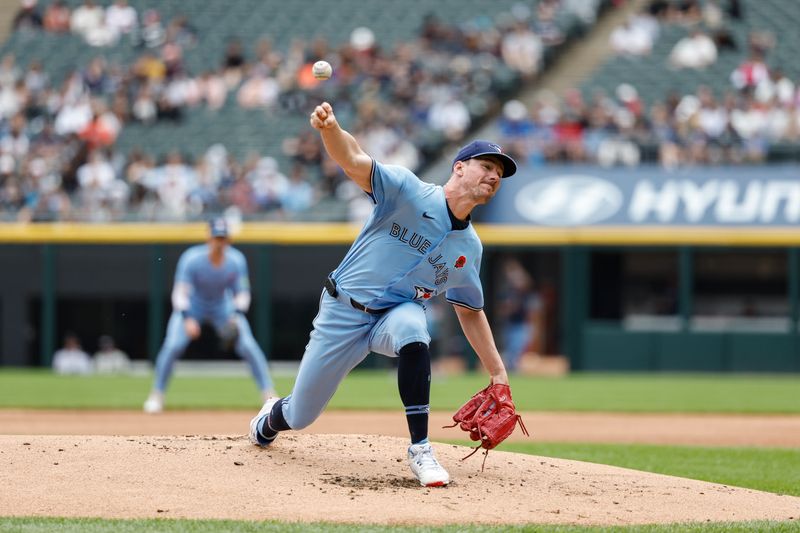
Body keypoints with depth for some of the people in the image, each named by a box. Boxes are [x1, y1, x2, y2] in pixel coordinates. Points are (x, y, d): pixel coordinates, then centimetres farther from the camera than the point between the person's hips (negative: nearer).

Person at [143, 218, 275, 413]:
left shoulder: (236, 261, -20)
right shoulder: (192, 259, -28)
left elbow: (242, 293, -11)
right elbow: (180, 293, -25)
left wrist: (236, 318, -29)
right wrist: (188, 319, -41)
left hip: (223, 307, 2)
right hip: (192, 307, -2)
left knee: (249, 347, -13)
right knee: (173, 345, -22)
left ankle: (269, 395, -1)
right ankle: (156, 395, -5)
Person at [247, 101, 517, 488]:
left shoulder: (470, 248, 4)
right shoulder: (408, 191, -11)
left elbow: (470, 312, 16)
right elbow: (354, 161, -26)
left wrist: (498, 373, 10)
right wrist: (331, 129, -49)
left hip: (398, 313, 2)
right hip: (343, 311, -2)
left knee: (411, 328, -37)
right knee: (299, 416, 2)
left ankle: (420, 449, -31)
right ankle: (269, 421, 44)